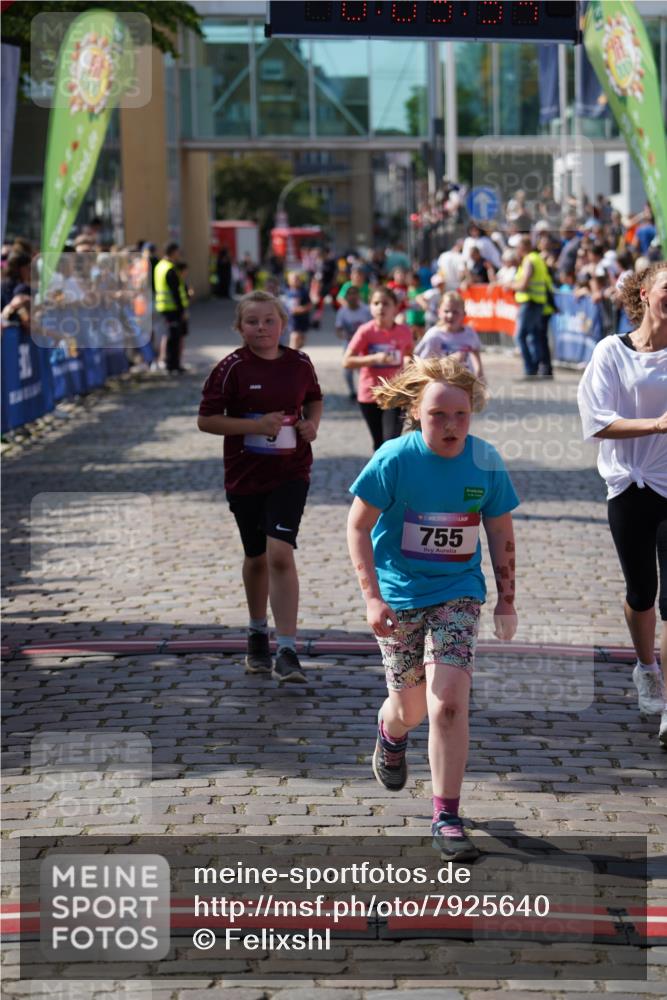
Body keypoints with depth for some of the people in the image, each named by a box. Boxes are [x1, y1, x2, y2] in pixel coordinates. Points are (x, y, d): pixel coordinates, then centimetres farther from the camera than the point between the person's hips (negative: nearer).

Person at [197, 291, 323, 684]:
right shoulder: (232, 368, -8)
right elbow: (206, 420, -9)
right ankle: (258, 634, 39)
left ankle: (287, 651, -16)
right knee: (256, 558, 15)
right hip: (244, 475, 0)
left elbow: (314, 399, 20)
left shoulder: (300, 363, 0)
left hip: (290, 473, 0)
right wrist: (256, 425, -19)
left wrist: (312, 423, -2)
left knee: (280, 554, -16)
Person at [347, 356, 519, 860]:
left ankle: (447, 818, -4)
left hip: (458, 595, 1)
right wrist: (372, 597, -14)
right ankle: (391, 732, 51)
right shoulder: (394, 459, -15)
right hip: (400, 597, -1)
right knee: (411, 705, 11)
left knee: (448, 704, -14)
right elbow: (358, 525, -8)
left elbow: (500, 533, 5)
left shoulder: (486, 461, -7)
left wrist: (506, 602, 7)